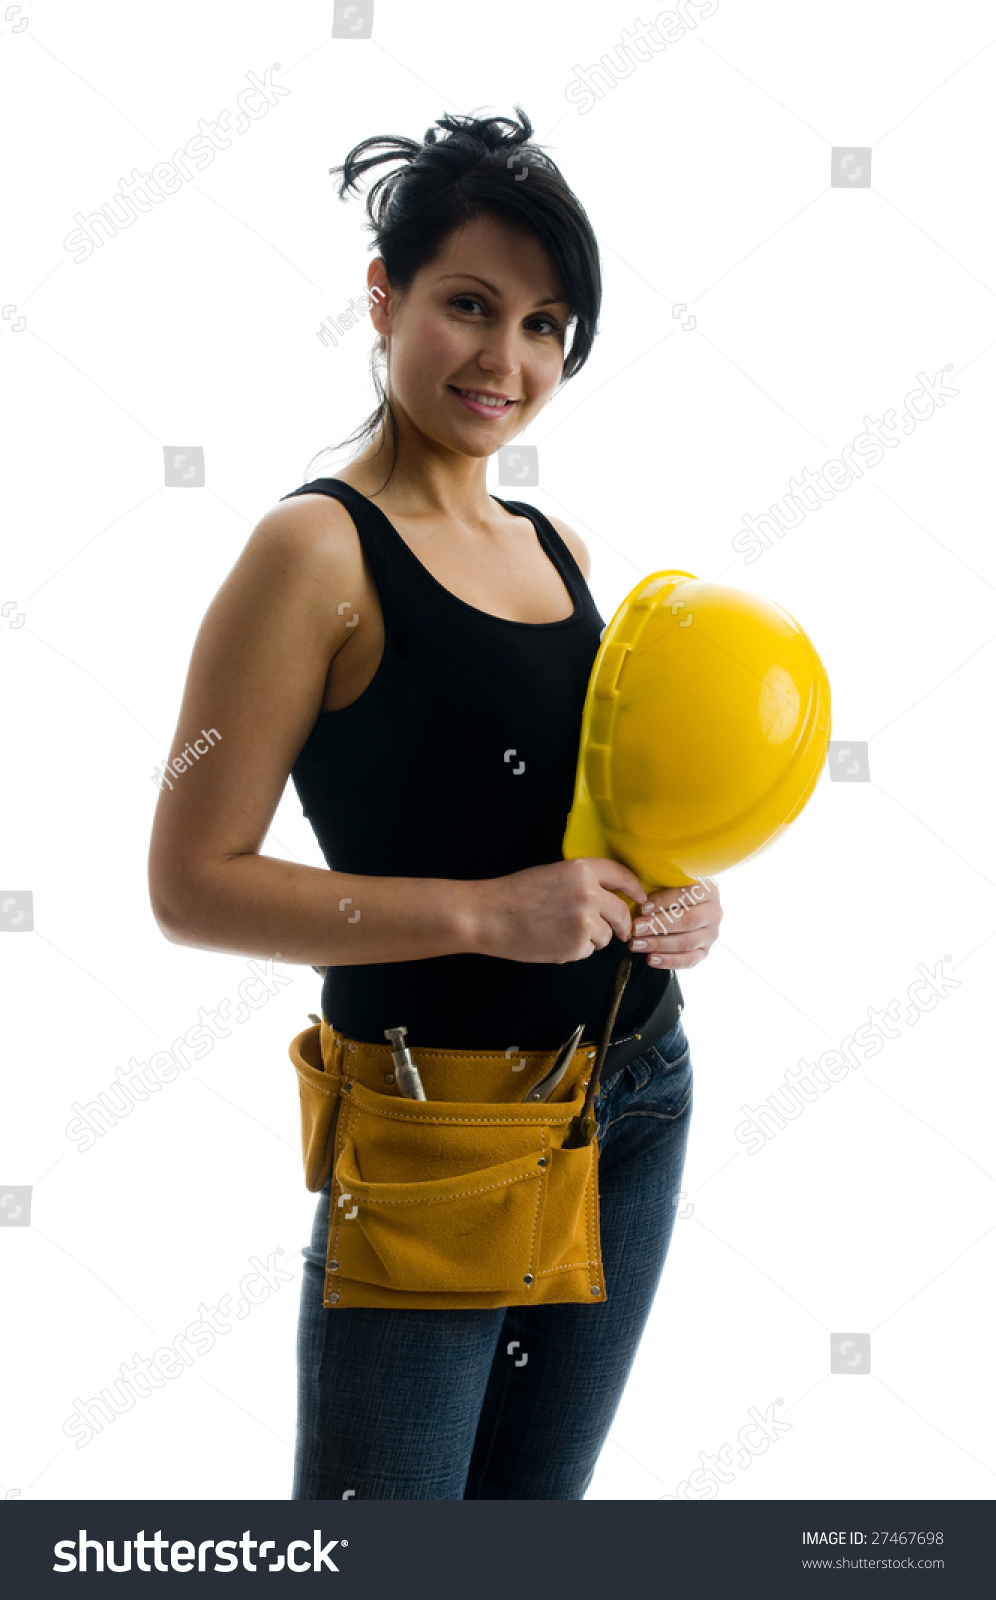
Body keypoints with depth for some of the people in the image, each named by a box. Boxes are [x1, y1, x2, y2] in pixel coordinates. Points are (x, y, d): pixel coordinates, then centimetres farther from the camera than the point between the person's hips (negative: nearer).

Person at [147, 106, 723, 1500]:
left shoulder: (556, 548, 10)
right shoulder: (322, 549, -11)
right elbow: (195, 884, -16)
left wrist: (675, 901, 1)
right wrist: (487, 913, -22)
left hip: (635, 1110, 7)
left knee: (531, 1510, 18)